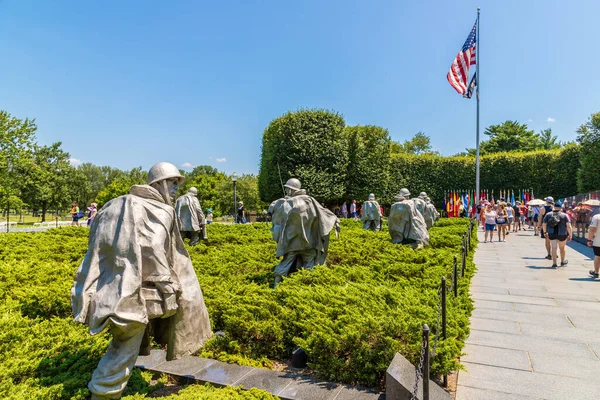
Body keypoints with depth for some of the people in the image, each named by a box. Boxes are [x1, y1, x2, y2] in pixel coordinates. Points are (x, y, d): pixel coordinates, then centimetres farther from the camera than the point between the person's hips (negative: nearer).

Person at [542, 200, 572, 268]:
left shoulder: (548, 214, 1)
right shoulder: (564, 215, -3)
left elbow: (544, 224, 4)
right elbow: (569, 226, -10)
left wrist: (545, 232, 17)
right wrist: (570, 235, -5)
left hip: (551, 234, 0)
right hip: (562, 234, 0)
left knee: (553, 248, 3)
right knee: (562, 248, 18)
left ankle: (554, 263, -4)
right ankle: (562, 262, 37)